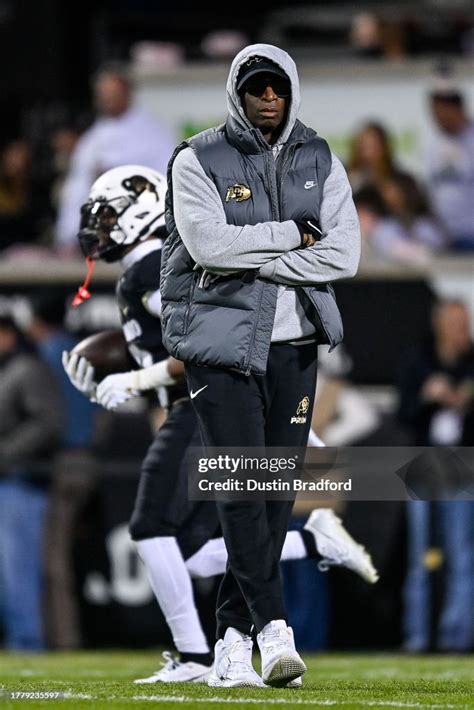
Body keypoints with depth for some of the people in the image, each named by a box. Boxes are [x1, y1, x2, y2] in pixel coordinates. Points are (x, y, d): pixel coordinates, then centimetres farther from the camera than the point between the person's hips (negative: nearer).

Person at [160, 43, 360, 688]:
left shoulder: (320, 163, 9)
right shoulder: (198, 162, -2)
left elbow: (344, 254, -4)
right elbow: (209, 243, -17)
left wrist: (247, 259, -11)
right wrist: (292, 235, -10)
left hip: (294, 344, 4)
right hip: (221, 342, -4)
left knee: (279, 491, 3)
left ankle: (233, 640, 9)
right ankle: (272, 627, -18)